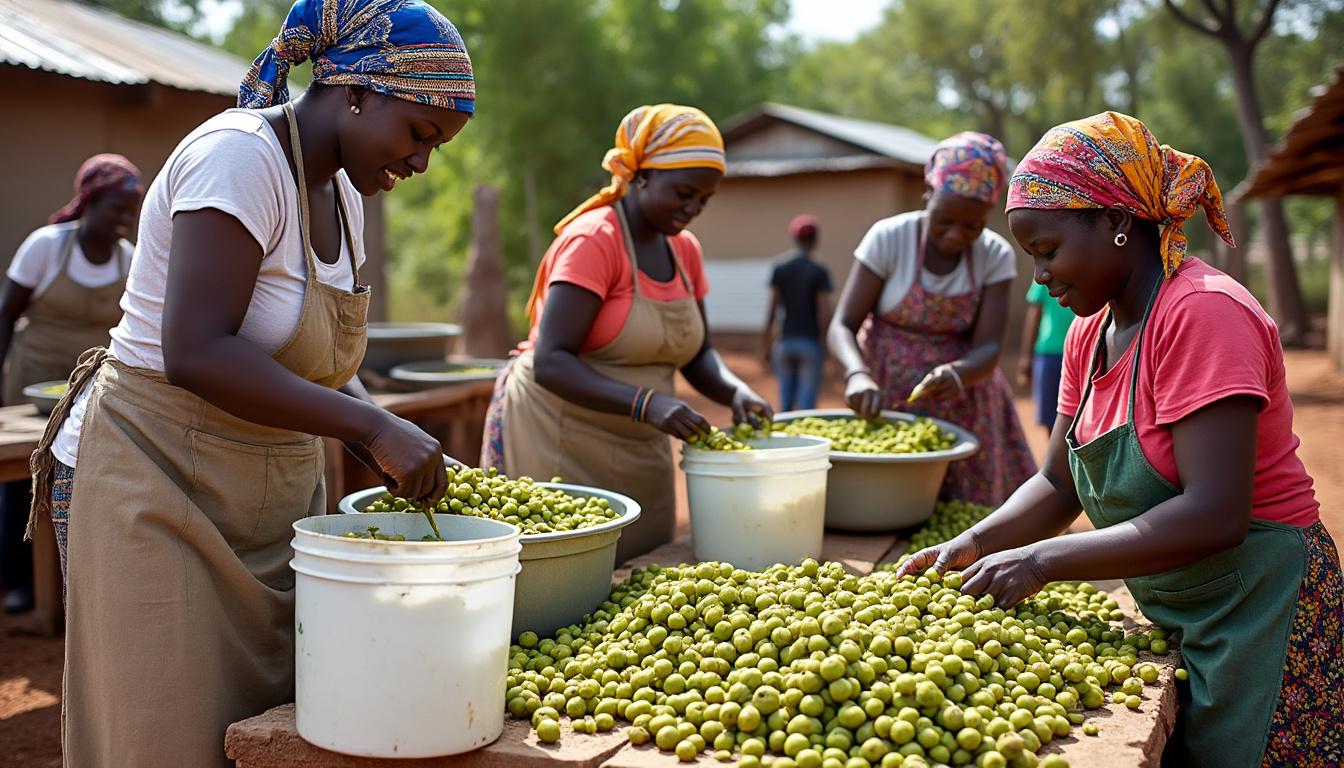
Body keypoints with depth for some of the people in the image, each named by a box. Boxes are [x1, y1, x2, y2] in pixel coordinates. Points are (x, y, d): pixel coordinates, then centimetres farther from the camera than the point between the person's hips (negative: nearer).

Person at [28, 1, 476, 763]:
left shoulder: (340, 191, 8)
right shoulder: (240, 156, -18)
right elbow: (196, 354, -28)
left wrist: (399, 447, -4)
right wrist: (373, 425, -28)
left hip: (269, 499, 8)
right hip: (156, 489, -8)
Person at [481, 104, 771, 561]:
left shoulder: (685, 250, 7)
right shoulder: (593, 240, -16)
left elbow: (697, 356, 13)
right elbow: (550, 363, -23)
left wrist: (735, 392, -9)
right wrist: (646, 403, -34)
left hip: (639, 452, 7)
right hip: (558, 440, -7)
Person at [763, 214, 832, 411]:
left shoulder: (779, 268, 2)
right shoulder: (819, 272, -7)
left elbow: (772, 309, 2)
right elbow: (822, 313, -9)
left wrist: (767, 343, 9)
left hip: (785, 342, 3)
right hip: (810, 342, -3)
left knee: (785, 400, 11)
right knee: (806, 403, -2)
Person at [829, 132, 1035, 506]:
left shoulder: (996, 255, -5)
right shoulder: (889, 238, -11)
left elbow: (989, 347, -11)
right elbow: (843, 325, -12)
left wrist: (958, 374, -33)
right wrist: (858, 374, -33)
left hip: (962, 402, 2)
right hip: (886, 397, -2)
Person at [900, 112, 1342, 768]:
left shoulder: (1204, 313, -21)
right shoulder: (1090, 333, 6)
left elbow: (1215, 513, -28)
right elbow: (1061, 483, 11)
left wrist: (1044, 559, -26)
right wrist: (976, 542, -6)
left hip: (1267, 624, -7)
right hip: (1177, 624, 8)